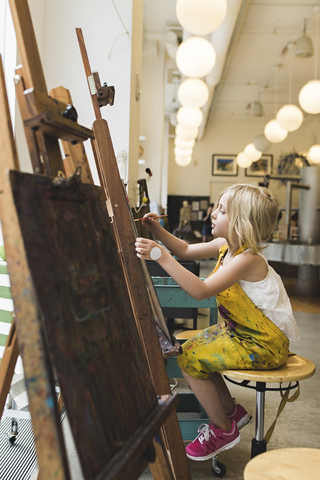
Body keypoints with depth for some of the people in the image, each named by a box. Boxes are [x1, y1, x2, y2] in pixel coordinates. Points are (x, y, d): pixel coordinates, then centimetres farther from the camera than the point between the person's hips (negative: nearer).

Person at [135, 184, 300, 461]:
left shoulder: (247, 260, -29)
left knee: (189, 360, -11)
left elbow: (201, 290, -39)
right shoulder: (226, 246, 0)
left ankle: (224, 430, 10)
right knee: (191, 348, 14)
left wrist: (162, 257, -41)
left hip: (264, 345, -9)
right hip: (239, 330, 10)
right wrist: (158, 231, -3)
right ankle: (231, 411, 28)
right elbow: (186, 251, 11)